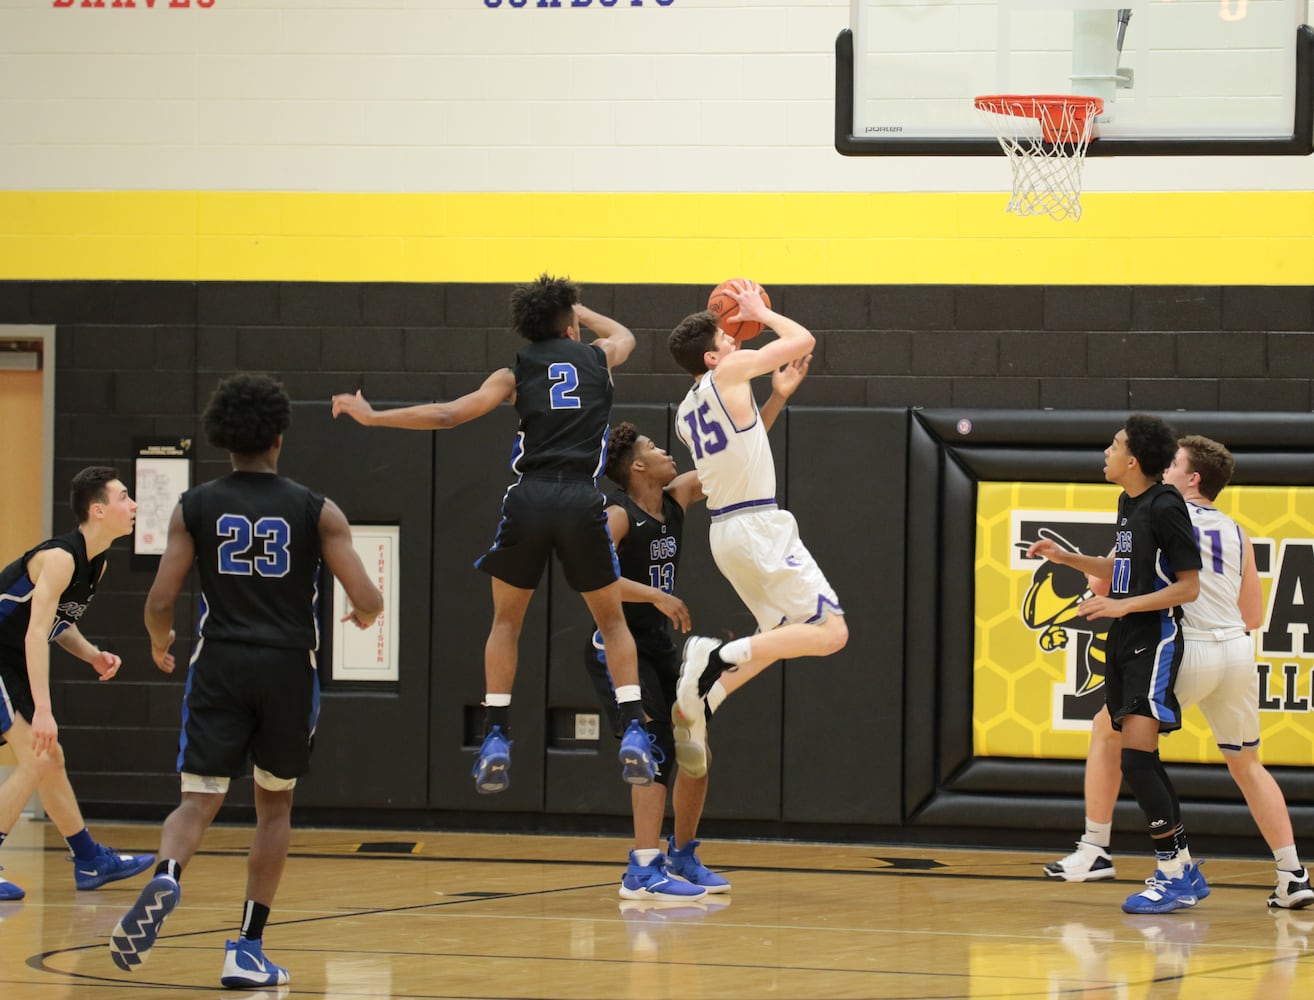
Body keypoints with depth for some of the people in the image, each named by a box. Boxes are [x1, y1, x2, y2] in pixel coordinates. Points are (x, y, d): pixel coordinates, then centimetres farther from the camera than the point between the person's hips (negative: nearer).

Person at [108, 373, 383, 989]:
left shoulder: (195, 508, 1)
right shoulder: (316, 512, -1)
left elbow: (160, 602, -4)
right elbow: (367, 601, -6)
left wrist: (160, 643, 18)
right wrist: (364, 617, 18)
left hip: (220, 666, 0)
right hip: (288, 667, 0)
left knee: (198, 800, -1)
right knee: (274, 806, 16)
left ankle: (166, 877, -36)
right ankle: (247, 950, 12)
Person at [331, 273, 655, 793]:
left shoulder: (516, 373, 12)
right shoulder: (597, 356, 17)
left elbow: (446, 414, 4)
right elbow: (624, 335, 43)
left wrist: (372, 416, 13)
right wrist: (577, 309, 57)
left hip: (529, 497, 0)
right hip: (583, 501, 0)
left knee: (505, 622, 18)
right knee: (612, 621, 16)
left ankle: (496, 742, 6)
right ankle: (634, 735, 0)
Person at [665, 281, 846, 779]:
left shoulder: (685, 414, 14)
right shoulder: (729, 371, -9)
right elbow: (803, 340, -5)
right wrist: (759, 312, 10)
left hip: (726, 530, 9)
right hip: (759, 527, -9)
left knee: (782, 633, 23)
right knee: (830, 632, -10)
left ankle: (694, 707, 13)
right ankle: (719, 655, -19)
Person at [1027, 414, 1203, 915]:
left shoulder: (1165, 506, -14)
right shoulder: (1128, 503, 12)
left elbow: (1188, 586, -15)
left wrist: (1123, 606, -21)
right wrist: (1067, 557, 18)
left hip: (1155, 640, -9)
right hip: (1124, 643, 9)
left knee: (1136, 757, -17)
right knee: (1139, 762, 9)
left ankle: (1174, 875, -11)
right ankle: (1182, 871, 17)